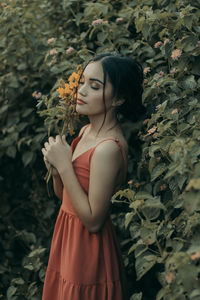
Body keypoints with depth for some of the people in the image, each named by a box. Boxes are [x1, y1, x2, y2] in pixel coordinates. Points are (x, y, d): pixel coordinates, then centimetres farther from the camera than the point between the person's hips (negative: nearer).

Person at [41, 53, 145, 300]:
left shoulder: (109, 148, -26)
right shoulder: (86, 131, 0)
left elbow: (93, 221, -25)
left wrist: (64, 166, -23)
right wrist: (56, 169, -11)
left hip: (88, 249, -8)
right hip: (67, 239, 8)